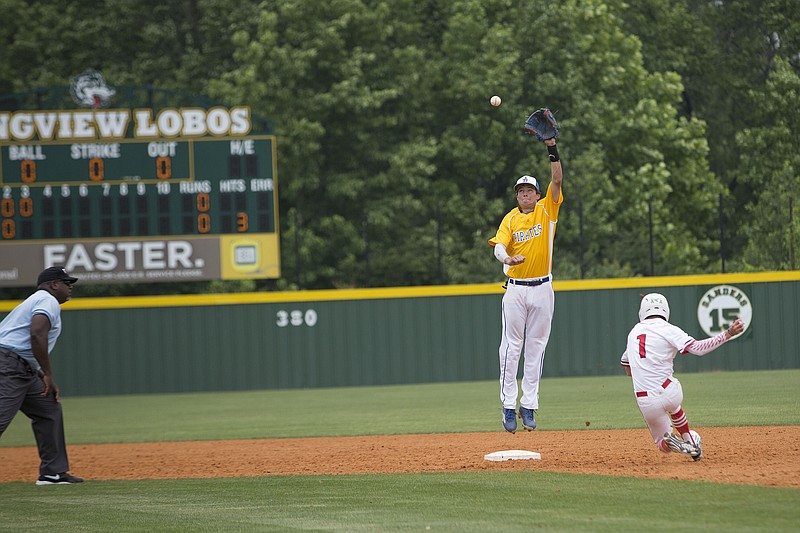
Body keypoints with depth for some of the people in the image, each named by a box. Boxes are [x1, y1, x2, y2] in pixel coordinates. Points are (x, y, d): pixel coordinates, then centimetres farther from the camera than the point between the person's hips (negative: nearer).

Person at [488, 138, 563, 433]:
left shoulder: (547, 209, 3)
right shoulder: (510, 219, 1)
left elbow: (557, 179, -9)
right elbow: (499, 246, -14)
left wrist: (552, 147, -19)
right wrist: (507, 258, -37)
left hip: (542, 288, 1)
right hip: (515, 289, -1)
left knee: (536, 347, 4)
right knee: (511, 346, -3)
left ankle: (529, 406, 8)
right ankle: (509, 406, -1)